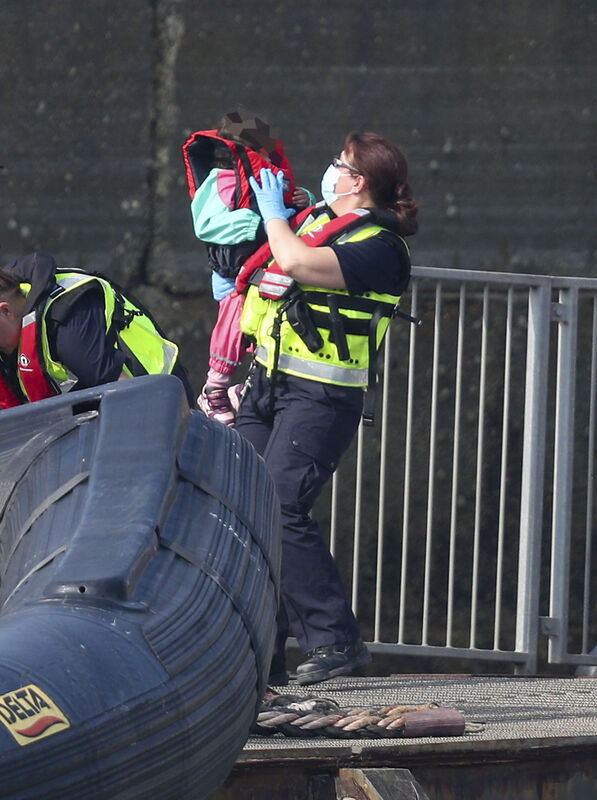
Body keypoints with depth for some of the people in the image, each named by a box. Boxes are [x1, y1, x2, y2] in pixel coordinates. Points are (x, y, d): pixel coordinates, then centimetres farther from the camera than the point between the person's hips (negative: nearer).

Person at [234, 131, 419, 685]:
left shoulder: (379, 247, -12)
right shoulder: (318, 219, 15)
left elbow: (295, 263, -25)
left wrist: (273, 212, -9)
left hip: (320, 398, -9)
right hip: (268, 384, 9)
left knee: (279, 510, -20)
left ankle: (335, 640, -14)